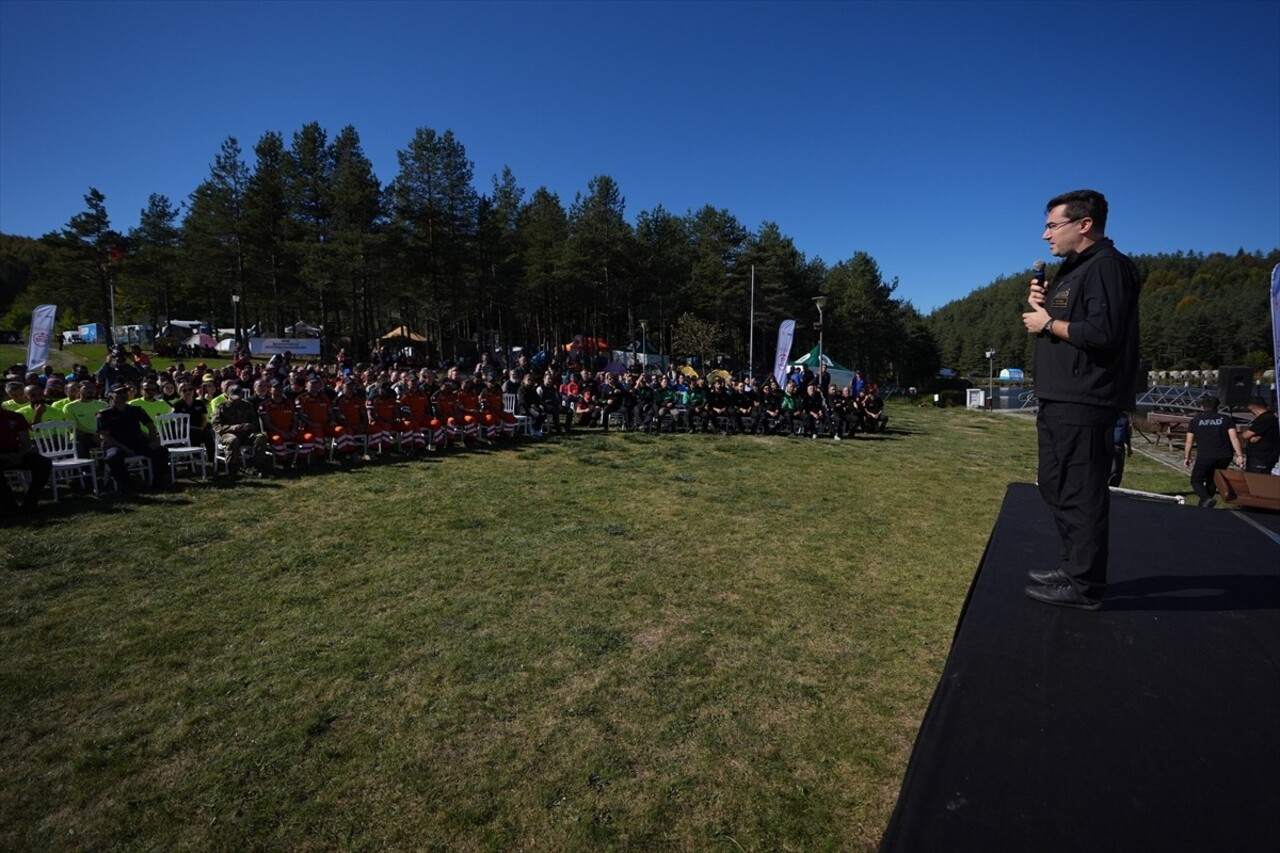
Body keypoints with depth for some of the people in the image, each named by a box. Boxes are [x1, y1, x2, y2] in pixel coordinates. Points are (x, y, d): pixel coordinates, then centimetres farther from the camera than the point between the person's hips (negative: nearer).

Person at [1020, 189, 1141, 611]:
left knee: (1081, 493, -6)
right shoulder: (1073, 269, 21)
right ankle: (1073, 565, 27)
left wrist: (1048, 324, -10)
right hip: (1059, 401, 11)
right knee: (1056, 487, 16)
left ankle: (1084, 585, 2)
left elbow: (1103, 333, -23)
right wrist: (1041, 305, 6)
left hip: (1084, 405, -11)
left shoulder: (1107, 266, -11)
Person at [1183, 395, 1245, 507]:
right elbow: (1234, 437, -2)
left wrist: (1186, 457, 14)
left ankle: (1206, 498, -19)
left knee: (1196, 480, 5)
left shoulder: (1195, 420, 6)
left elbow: (1189, 441, 7)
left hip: (1205, 456, -3)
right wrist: (1239, 455, -4)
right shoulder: (1226, 418, 9)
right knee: (1213, 480, 21)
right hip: (1224, 456, 3)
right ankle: (1208, 497, 22)